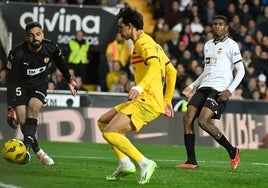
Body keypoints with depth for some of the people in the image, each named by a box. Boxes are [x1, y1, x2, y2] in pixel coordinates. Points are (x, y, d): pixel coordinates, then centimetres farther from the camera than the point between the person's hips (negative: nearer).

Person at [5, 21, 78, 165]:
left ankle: (26, 146, -34)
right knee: (22, 120, -14)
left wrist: (70, 81, 21)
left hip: (40, 83, 1)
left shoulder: (51, 48, -19)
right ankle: (37, 151, 2)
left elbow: (61, 64, 6)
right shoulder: (17, 53, -28)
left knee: (33, 108, -27)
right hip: (21, 84, -1)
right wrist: (10, 109, -27)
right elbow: (11, 82, -23)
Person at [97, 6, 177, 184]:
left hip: (147, 102, -11)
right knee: (103, 122, 15)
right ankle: (125, 163, 10)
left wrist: (139, 87, -42)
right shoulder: (152, 43, 21)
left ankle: (145, 163, -16)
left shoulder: (143, 43, -10)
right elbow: (172, 71, 25)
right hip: (143, 101, 11)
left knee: (109, 133, -18)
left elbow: (154, 66, -28)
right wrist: (167, 100, 27)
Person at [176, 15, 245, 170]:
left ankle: (232, 151, -4)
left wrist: (229, 90, -16)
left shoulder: (231, 45, -2)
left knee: (203, 121, -21)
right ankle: (191, 161, -3)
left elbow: (241, 71, -5)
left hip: (220, 90, -7)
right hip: (204, 87, 7)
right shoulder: (208, 45, 20)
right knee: (188, 119, -8)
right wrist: (193, 86, 22)